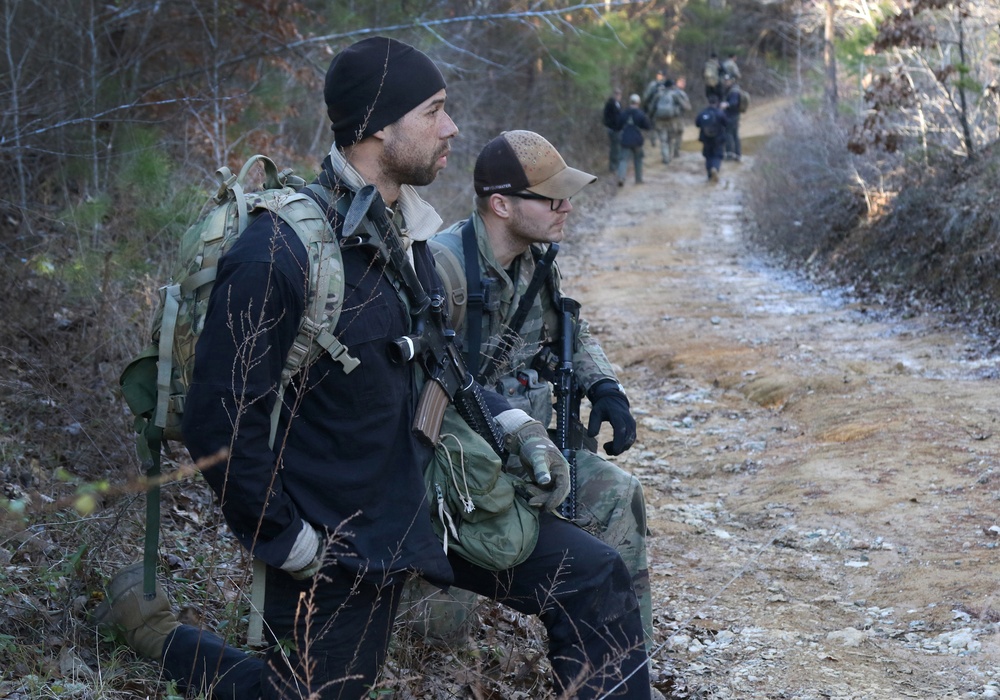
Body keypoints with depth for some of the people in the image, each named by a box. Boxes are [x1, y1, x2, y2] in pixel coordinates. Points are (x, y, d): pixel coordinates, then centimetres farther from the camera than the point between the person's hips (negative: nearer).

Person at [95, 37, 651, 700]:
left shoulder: (408, 232, 2)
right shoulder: (278, 253, -25)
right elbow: (220, 423, -23)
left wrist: (513, 425, 2)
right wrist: (291, 546, -16)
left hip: (430, 495, 7)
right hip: (340, 543, -7)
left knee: (596, 580, 0)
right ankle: (150, 622, 31)